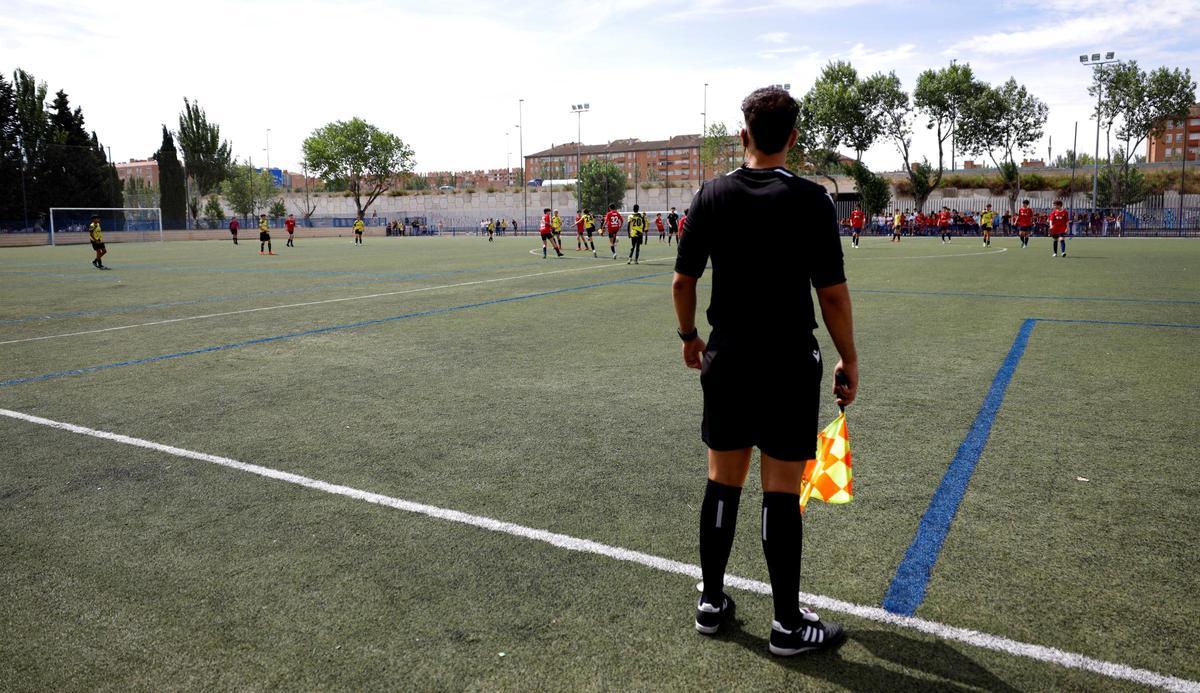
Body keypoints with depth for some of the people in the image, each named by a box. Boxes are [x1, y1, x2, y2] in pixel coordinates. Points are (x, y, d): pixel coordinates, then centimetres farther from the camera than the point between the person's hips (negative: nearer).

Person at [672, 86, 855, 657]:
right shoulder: (810, 201, -9)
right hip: (789, 365, -3)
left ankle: (711, 603, 27)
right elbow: (832, 293, -10)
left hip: (726, 360, 4)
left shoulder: (711, 195, 1)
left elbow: (682, 280, 4)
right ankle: (788, 625, 18)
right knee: (781, 492, 4)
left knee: (722, 482, 13)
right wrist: (849, 361, 2)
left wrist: (689, 336, 19)